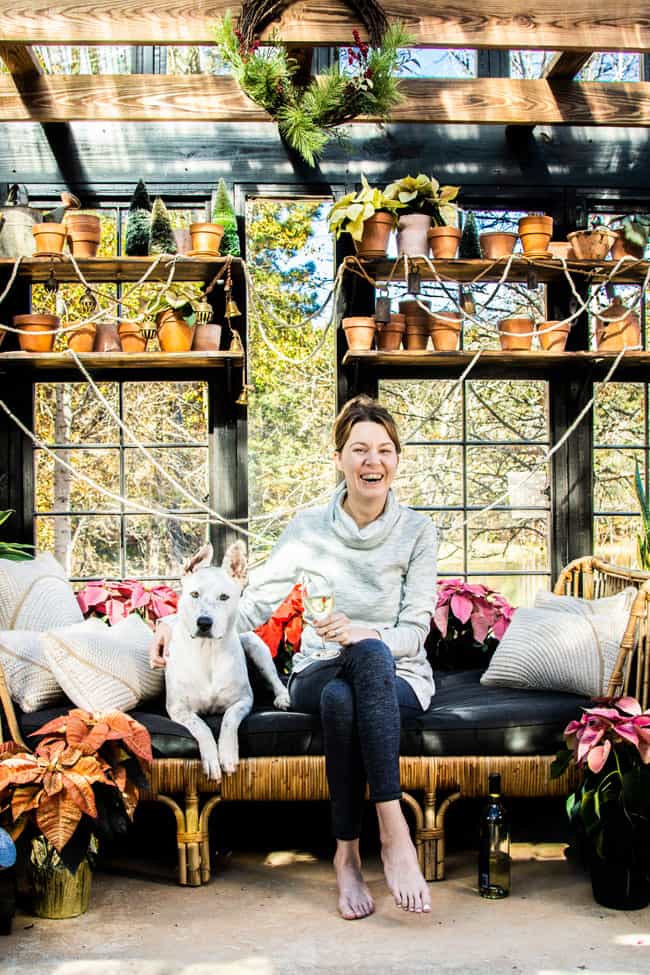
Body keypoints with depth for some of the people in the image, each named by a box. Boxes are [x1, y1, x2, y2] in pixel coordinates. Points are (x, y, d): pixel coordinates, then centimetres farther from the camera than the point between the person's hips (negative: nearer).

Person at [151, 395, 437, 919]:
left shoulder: (417, 531, -1)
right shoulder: (308, 528, 2)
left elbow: (414, 631, -6)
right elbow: (256, 602, 4)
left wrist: (359, 633, -27)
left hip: (399, 678, 0)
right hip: (319, 673, 1)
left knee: (356, 674, -37)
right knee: (339, 697, -37)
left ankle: (347, 853, -31)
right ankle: (393, 832, -33)